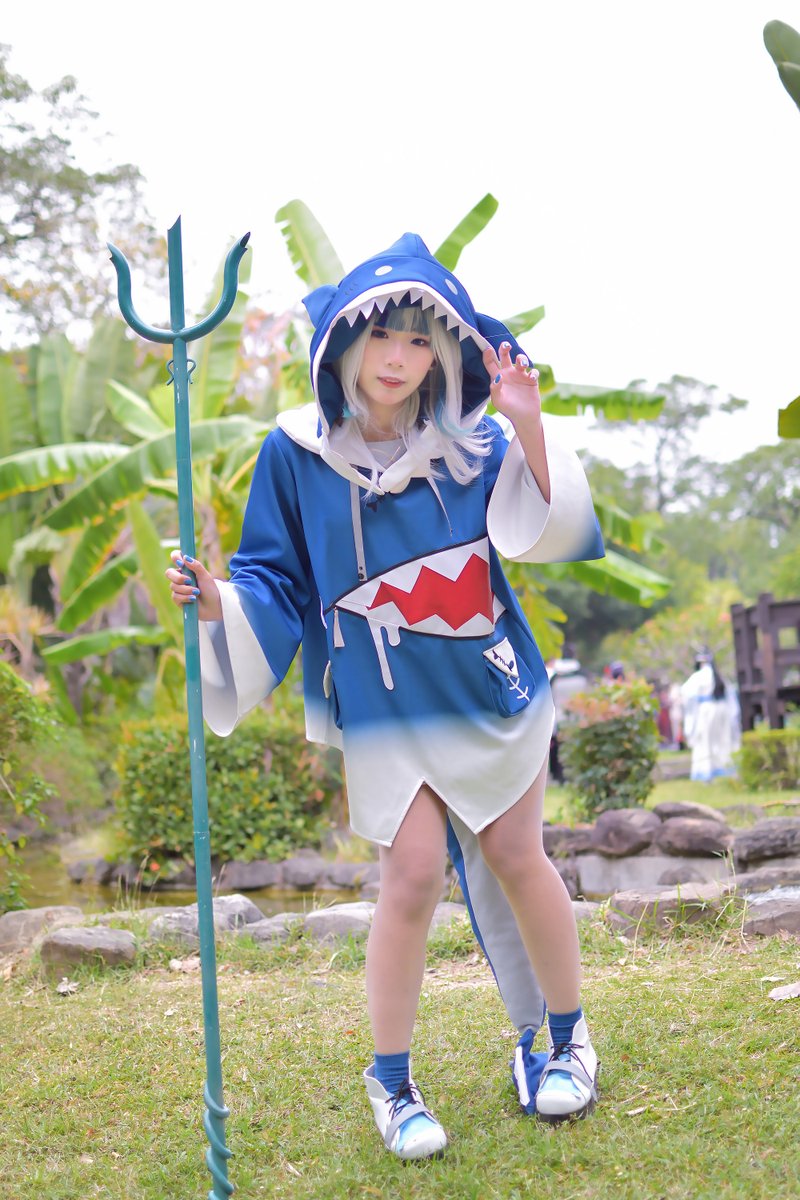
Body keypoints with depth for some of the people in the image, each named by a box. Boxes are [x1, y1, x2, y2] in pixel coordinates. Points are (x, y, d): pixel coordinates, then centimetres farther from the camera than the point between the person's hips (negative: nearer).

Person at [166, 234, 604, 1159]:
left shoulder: (473, 441, -2)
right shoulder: (296, 454, -4)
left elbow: (555, 535, -9)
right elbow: (277, 584, 1)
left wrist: (529, 430, -20)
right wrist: (216, 599, -20)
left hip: (493, 687, 2)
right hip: (385, 707, -1)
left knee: (515, 857, 6)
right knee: (412, 875, -8)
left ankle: (566, 1038, 29)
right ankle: (391, 1083, 13)